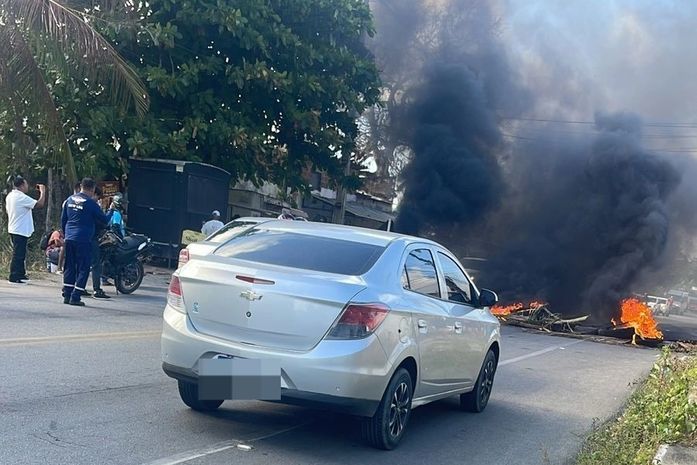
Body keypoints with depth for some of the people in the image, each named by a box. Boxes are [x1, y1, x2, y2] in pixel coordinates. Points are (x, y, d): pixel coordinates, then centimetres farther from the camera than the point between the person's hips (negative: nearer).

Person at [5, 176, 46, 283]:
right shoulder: (22, 197, -20)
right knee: (18, 254, -5)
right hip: (21, 230, -10)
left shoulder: (10, 196, 9)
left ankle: (21, 274, 25)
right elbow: (39, 204, -23)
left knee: (20, 254, 18)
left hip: (13, 229, 10)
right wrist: (43, 191, -10)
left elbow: (7, 209, 20)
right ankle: (14, 277, -3)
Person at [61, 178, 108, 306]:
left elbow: (63, 219, 15)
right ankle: (75, 297, -4)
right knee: (83, 269, 0)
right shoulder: (90, 203, -10)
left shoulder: (70, 199, 9)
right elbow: (104, 221, -4)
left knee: (69, 267, 13)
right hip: (83, 240, -6)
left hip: (69, 239, 6)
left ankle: (67, 296, 14)